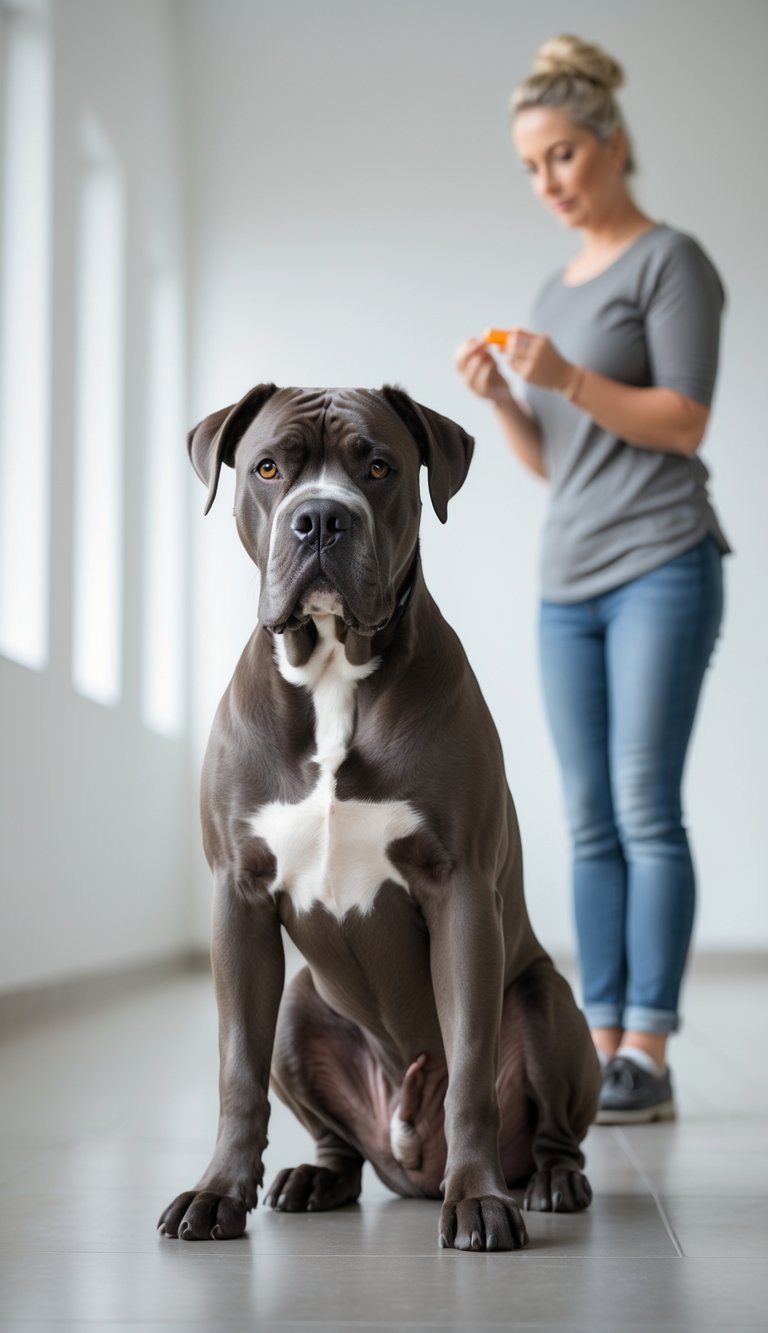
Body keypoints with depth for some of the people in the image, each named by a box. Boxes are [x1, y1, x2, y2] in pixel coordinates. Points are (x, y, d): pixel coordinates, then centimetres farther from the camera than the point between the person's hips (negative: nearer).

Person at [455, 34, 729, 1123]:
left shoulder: (672, 262, 0)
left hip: (661, 566, -7)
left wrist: (567, 378, -20)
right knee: (590, 821, 2)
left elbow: (685, 422, -9)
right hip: (569, 582, 7)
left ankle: (649, 1054, -8)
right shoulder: (557, 290, 20)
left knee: (645, 810, -10)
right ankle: (602, 1045, 3)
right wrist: (500, 398, 1)